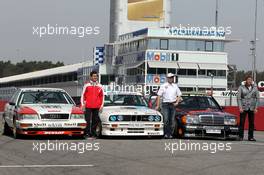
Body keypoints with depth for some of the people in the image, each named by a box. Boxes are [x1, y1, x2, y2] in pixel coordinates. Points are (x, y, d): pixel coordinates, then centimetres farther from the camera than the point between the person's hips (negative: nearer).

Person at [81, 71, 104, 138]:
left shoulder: (100, 86, 10)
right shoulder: (86, 86, 5)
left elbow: (102, 96, 14)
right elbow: (83, 95, 8)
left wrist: (101, 105, 7)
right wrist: (83, 104, 1)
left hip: (96, 107, 2)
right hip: (88, 107, -2)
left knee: (95, 120, 3)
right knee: (88, 120, -7)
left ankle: (93, 133, 10)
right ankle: (87, 133, -3)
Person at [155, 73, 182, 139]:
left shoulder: (175, 86, 11)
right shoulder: (163, 86, 2)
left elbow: (179, 95, 15)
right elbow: (159, 96, 0)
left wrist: (177, 102, -1)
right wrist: (158, 105, -7)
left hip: (173, 104, 3)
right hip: (165, 104, -3)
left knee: (172, 120, 2)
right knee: (166, 119, -13)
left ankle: (170, 134, 7)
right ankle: (166, 134, -7)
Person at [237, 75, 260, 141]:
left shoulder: (255, 88, 5)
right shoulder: (241, 87, -1)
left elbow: (257, 98, 7)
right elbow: (239, 98, -2)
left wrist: (256, 108, 0)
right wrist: (240, 107, -10)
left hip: (252, 108, 2)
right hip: (244, 108, -2)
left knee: (251, 123, 4)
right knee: (242, 122, -3)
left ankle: (251, 137, 11)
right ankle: (241, 136, 5)